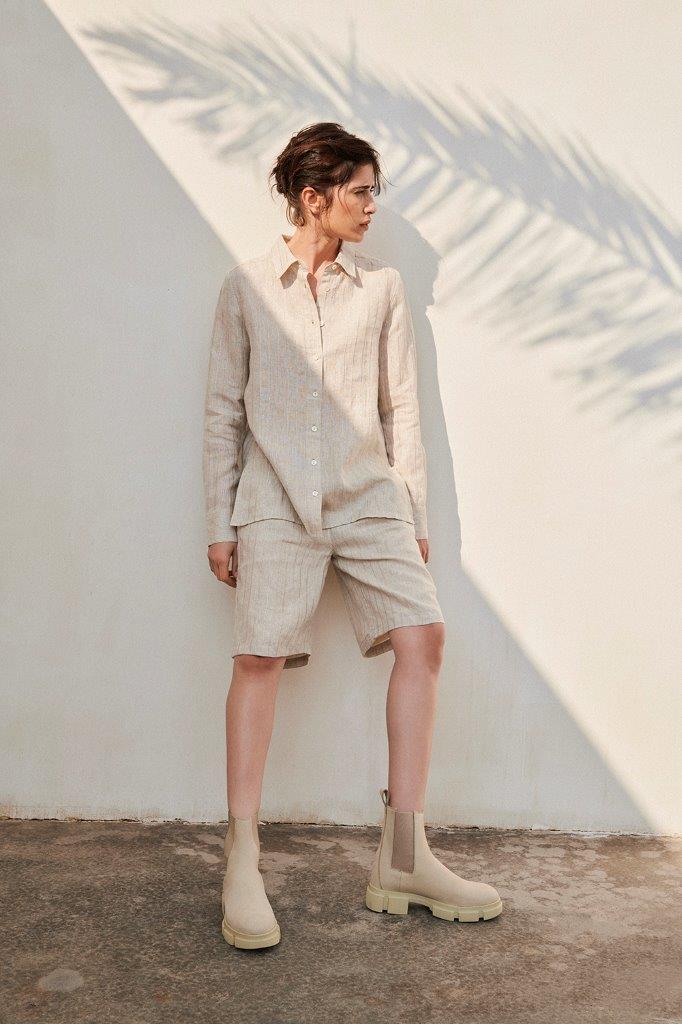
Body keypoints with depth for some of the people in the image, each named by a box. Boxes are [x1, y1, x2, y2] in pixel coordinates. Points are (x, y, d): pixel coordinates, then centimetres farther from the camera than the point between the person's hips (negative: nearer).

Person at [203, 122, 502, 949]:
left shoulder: (382, 286, 10)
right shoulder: (246, 287, 6)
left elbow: (401, 409, 12)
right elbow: (223, 412, 7)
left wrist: (414, 517, 9)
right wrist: (220, 524, 3)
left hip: (367, 495, 2)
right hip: (276, 500, -2)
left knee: (422, 635, -10)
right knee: (259, 656, -11)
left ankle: (402, 858, 1)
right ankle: (242, 866, 1)